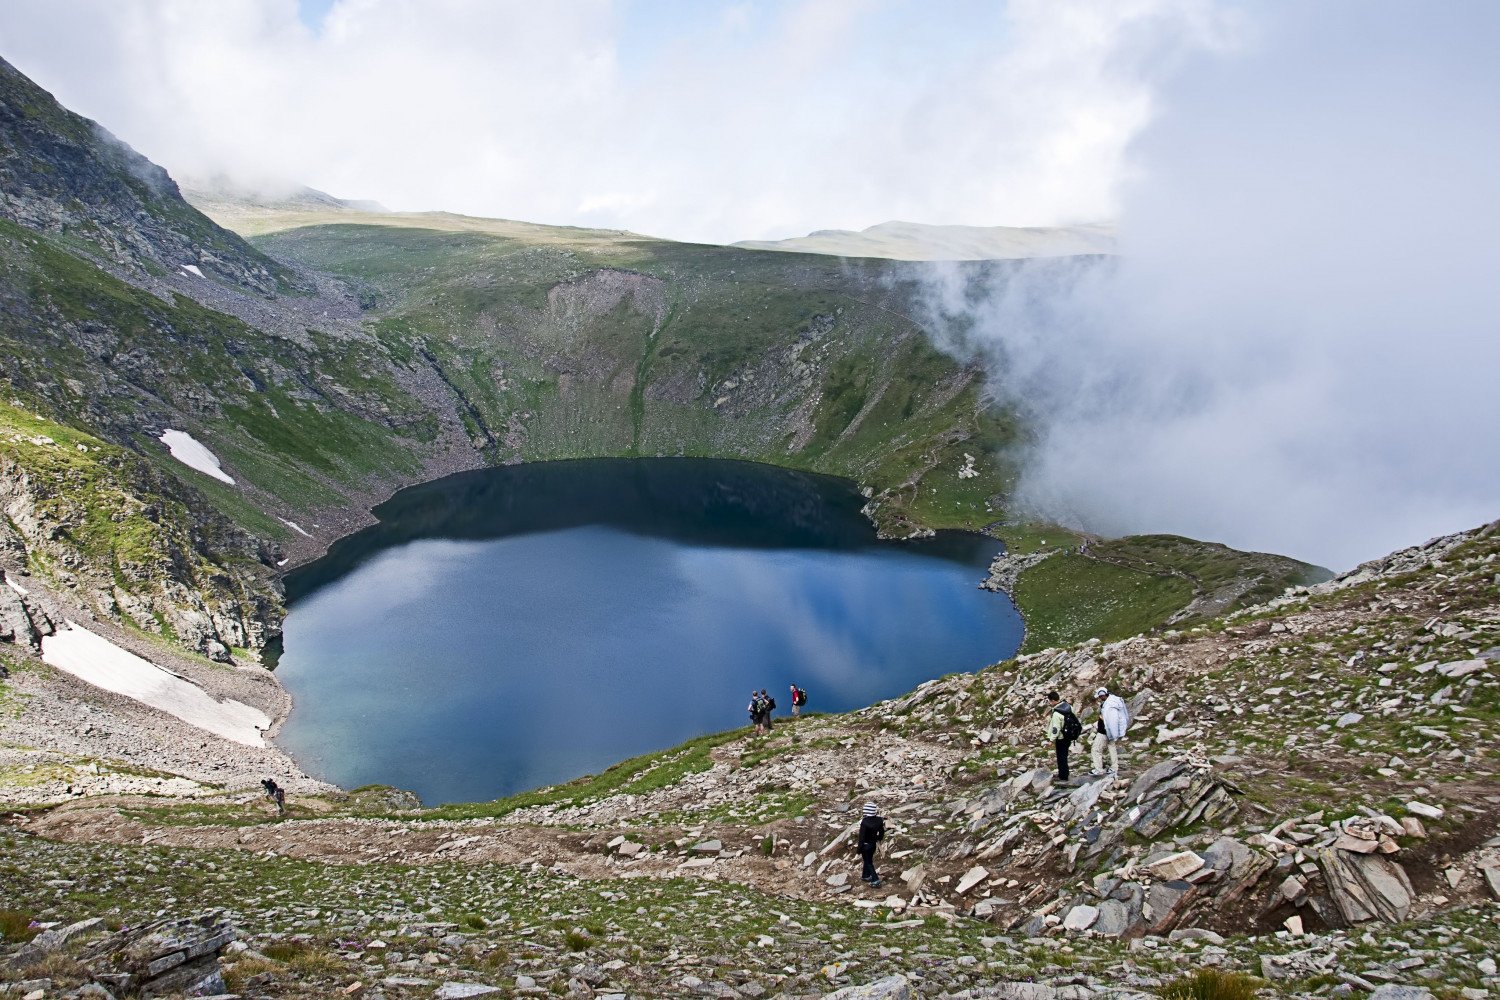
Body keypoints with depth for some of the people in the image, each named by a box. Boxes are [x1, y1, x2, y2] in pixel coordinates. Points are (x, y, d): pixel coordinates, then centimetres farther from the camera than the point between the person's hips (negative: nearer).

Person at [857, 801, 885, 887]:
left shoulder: (864, 822, -30)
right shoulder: (879, 820, -13)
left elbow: (861, 838, -24)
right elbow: (881, 832, 4)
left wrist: (859, 852, -16)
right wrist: (879, 839, 25)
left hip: (866, 845, -6)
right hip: (873, 844, 6)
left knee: (868, 862, 13)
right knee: (869, 860, 26)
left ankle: (875, 881, 12)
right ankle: (866, 875, 44)